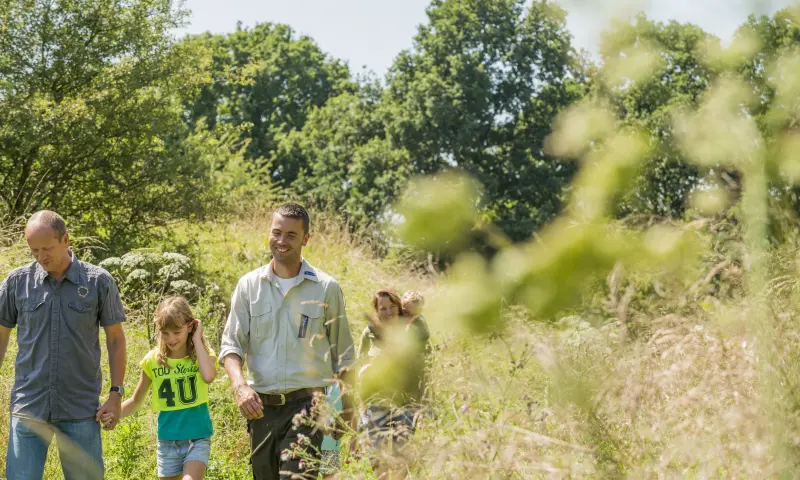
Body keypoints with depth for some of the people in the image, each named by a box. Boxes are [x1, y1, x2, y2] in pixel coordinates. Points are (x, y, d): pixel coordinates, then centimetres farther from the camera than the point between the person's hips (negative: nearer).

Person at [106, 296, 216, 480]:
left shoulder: (202, 355, -4)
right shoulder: (153, 360, 0)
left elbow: (209, 376, -28)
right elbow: (136, 401, 10)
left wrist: (197, 339, -17)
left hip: (197, 438, -3)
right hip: (167, 441, 3)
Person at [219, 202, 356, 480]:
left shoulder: (326, 288, 2)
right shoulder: (249, 286, 7)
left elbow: (343, 357, 8)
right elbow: (231, 345, 4)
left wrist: (347, 413, 6)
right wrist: (239, 385, -16)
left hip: (307, 405, -3)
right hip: (261, 406, 3)